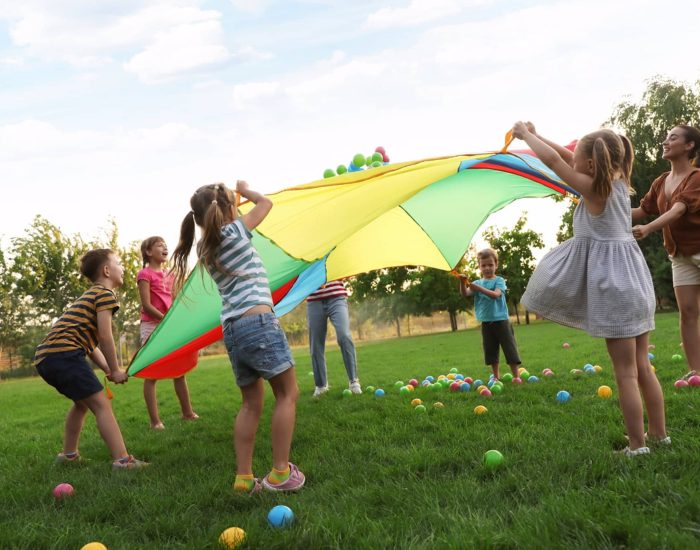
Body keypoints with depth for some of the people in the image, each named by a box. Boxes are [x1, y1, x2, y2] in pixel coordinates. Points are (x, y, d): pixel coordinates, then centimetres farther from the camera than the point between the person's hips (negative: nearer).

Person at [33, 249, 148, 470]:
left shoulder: (89, 295, 29)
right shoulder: (105, 294, -1)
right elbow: (104, 336, -10)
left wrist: (107, 370, 15)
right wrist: (115, 371, 0)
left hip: (44, 357, 10)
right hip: (64, 353, -10)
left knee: (83, 401, 27)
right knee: (101, 404, -11)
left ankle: (68, 454, 34)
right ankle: (122, 460, -18)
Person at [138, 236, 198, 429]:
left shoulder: (169, 275, 14)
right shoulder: (145, 274, -6)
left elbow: (173, 302, 13)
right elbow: (147, 306, -12)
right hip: (151, 326, -7)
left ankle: (187, 413, 19)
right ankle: (155, 421, -2)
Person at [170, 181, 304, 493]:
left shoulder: (205, 249, 16)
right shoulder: (234, 231, -1)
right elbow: (265, 203, 14)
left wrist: (232, 197, 34)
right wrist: (244, 189, 31)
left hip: (231, 330, 7)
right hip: (258, 322, -7)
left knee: (251, 403, 14)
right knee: (287, 393, 1)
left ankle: (243, 477, 10)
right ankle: (280, 473, -2)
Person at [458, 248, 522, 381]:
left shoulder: (499, 280, -3)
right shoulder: (477, 283, 7)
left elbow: (496, 294, -23)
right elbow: (464, 293, -9)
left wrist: (479, 288, -35)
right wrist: (462, 283, -29)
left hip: (501, 320, -4)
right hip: (486, 322, 4)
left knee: (510, 348, -2)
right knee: (491, 351, 10)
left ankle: (516, 376, 2)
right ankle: (496, 376, 21)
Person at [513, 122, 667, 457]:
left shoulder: (594, 189, -12)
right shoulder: (618, 181, 9)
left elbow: (553, 160, -12)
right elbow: (568, 158, 18)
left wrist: (525, 134, 2)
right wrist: (535, 136, 18)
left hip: (612, 284, -8)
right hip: (634, 280, 8)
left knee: (625, 372, -2)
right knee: (642, 367, 15)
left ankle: (637, 445, 3)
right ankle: (659, 434, 22)